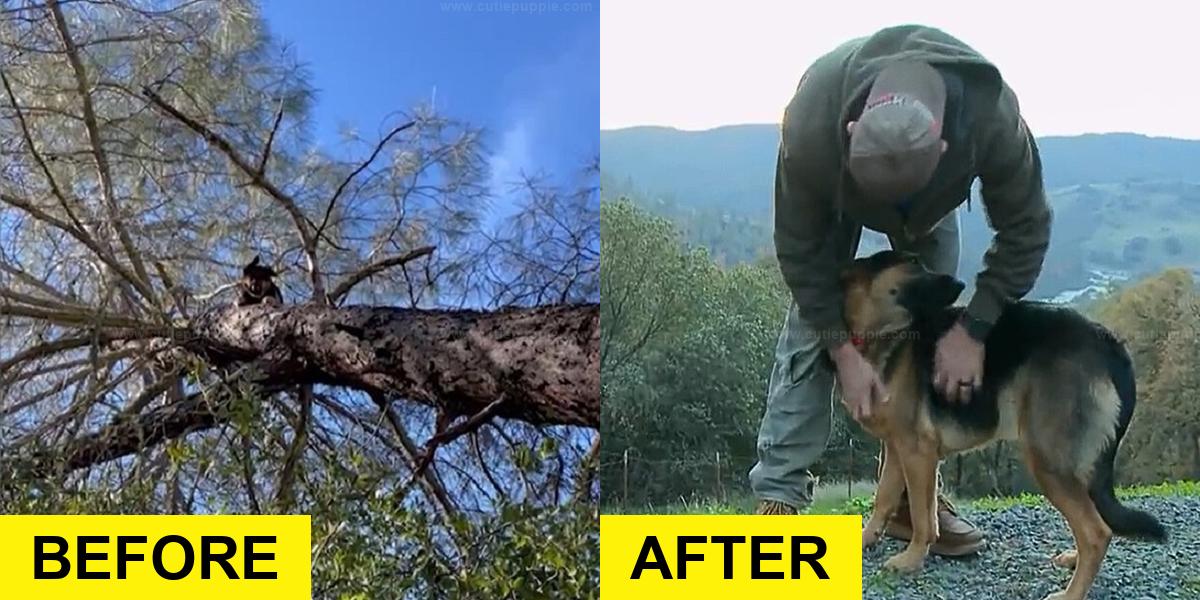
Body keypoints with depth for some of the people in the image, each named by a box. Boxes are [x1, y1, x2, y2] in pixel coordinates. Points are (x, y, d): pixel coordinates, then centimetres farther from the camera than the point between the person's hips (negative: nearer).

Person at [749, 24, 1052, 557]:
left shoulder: (994, 120, -42)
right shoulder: (809, 127, -44)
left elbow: (1025, 232, -25)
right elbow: (800, 247, -29)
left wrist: (974, 328, -30)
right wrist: (844, 348, -31)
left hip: (934, 198, 2)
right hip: (831, 190, -1)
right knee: (810, 324, -13)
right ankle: (778, 495, -10)